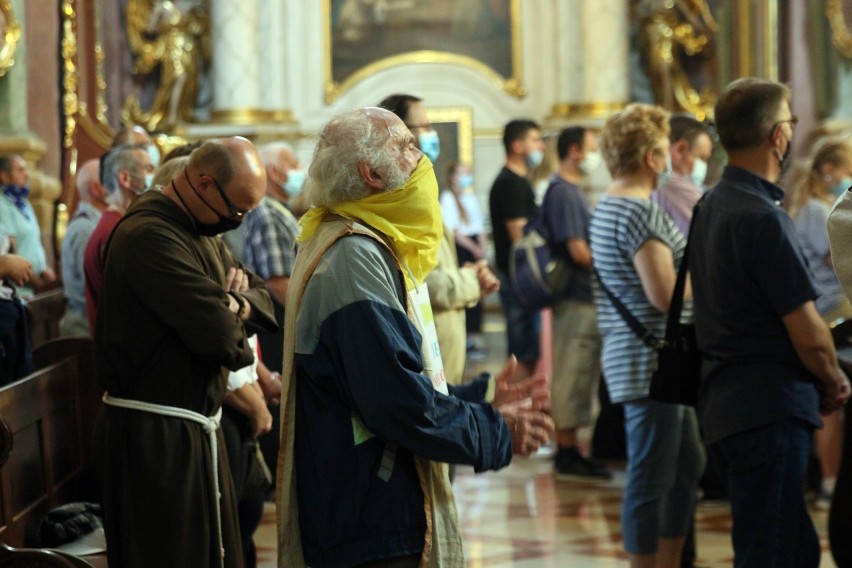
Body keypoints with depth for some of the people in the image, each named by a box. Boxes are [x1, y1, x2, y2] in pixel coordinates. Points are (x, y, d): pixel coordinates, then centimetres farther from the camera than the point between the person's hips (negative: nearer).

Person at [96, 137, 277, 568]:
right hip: (156, 435, -10)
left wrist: (238, 305, -10)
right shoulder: (151, 236, -21)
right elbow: (218, 333, -28)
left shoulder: (202, 233, 13)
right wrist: (232, 312, -4)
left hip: (195, 428, 10)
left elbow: (264, 302, 13)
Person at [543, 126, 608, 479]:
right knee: (572, 376, -4)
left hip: (582, 297, 10)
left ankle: (569, 450, 19)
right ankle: (567, 452, 1)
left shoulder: (571, 191, 16)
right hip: (577, 298, -10)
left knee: (577, 376, 13)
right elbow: (578, 252, -21)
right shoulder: (564, 193, -16)